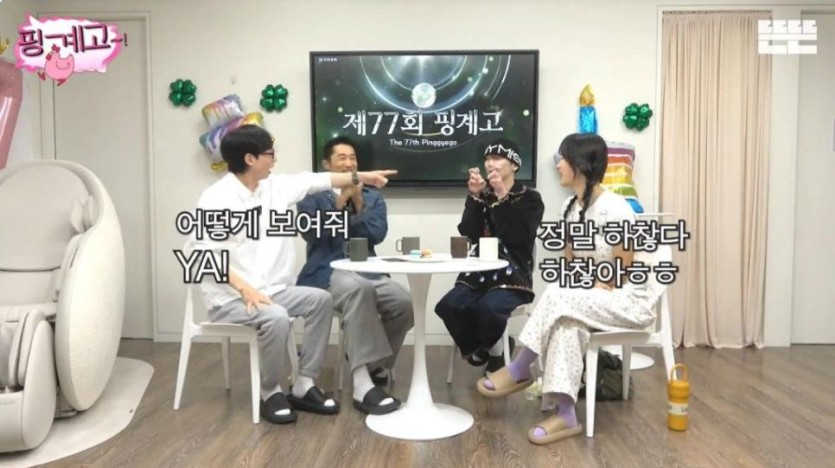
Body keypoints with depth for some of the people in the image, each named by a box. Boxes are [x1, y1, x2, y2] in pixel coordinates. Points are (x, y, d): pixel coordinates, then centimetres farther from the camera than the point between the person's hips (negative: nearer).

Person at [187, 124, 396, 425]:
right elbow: (204, 254, -21)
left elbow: (315, 181, 14)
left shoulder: (275, 185, 5)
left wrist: (360, 177, 14)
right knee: (276, 317, -32)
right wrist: (244, 288, -29)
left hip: (270, 289, 8)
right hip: (229, 297, -8)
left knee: (320, 300, -6)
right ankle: (270, 392, -6)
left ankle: (304, 386, 1)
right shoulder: (216, 199, -15)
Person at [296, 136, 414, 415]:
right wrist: (340, 201, -9)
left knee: (405, 302, -26)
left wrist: (358, 202, -5)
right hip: (327, 273, -4)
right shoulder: (312, 196, 9)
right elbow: (312, 234, -8)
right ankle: (362, 384, -40)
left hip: (368, 272, 4)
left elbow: (377, 235, 2)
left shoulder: (372, 197, 18)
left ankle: (372, 361, 2)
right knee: (358, 288, -39)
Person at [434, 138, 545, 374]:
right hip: (478, 273, 4)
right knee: (449, 305, -26)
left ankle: (490, 349, 2)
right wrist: (476, 197, -9)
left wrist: (502, 197, -14)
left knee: (487, 308, -34)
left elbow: (516, 237, -13)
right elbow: (468, 234, -1)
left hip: (512, 276, -3)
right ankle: (486, 350, 2)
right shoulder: (480, 195, 15)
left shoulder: (530, 198, 5)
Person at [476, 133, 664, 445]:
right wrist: (574, 288, -11)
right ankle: (566, 416, -30)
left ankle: (520, 370, -15)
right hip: (589, 298, 6)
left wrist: (575, 290, -18)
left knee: (561, 300, -31)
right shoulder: (570, 207, 3)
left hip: (629, 300, -6)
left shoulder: (615, 209, -21)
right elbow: (569, 263, 9)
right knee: (567, 318, -29)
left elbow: (623, 275, -18)